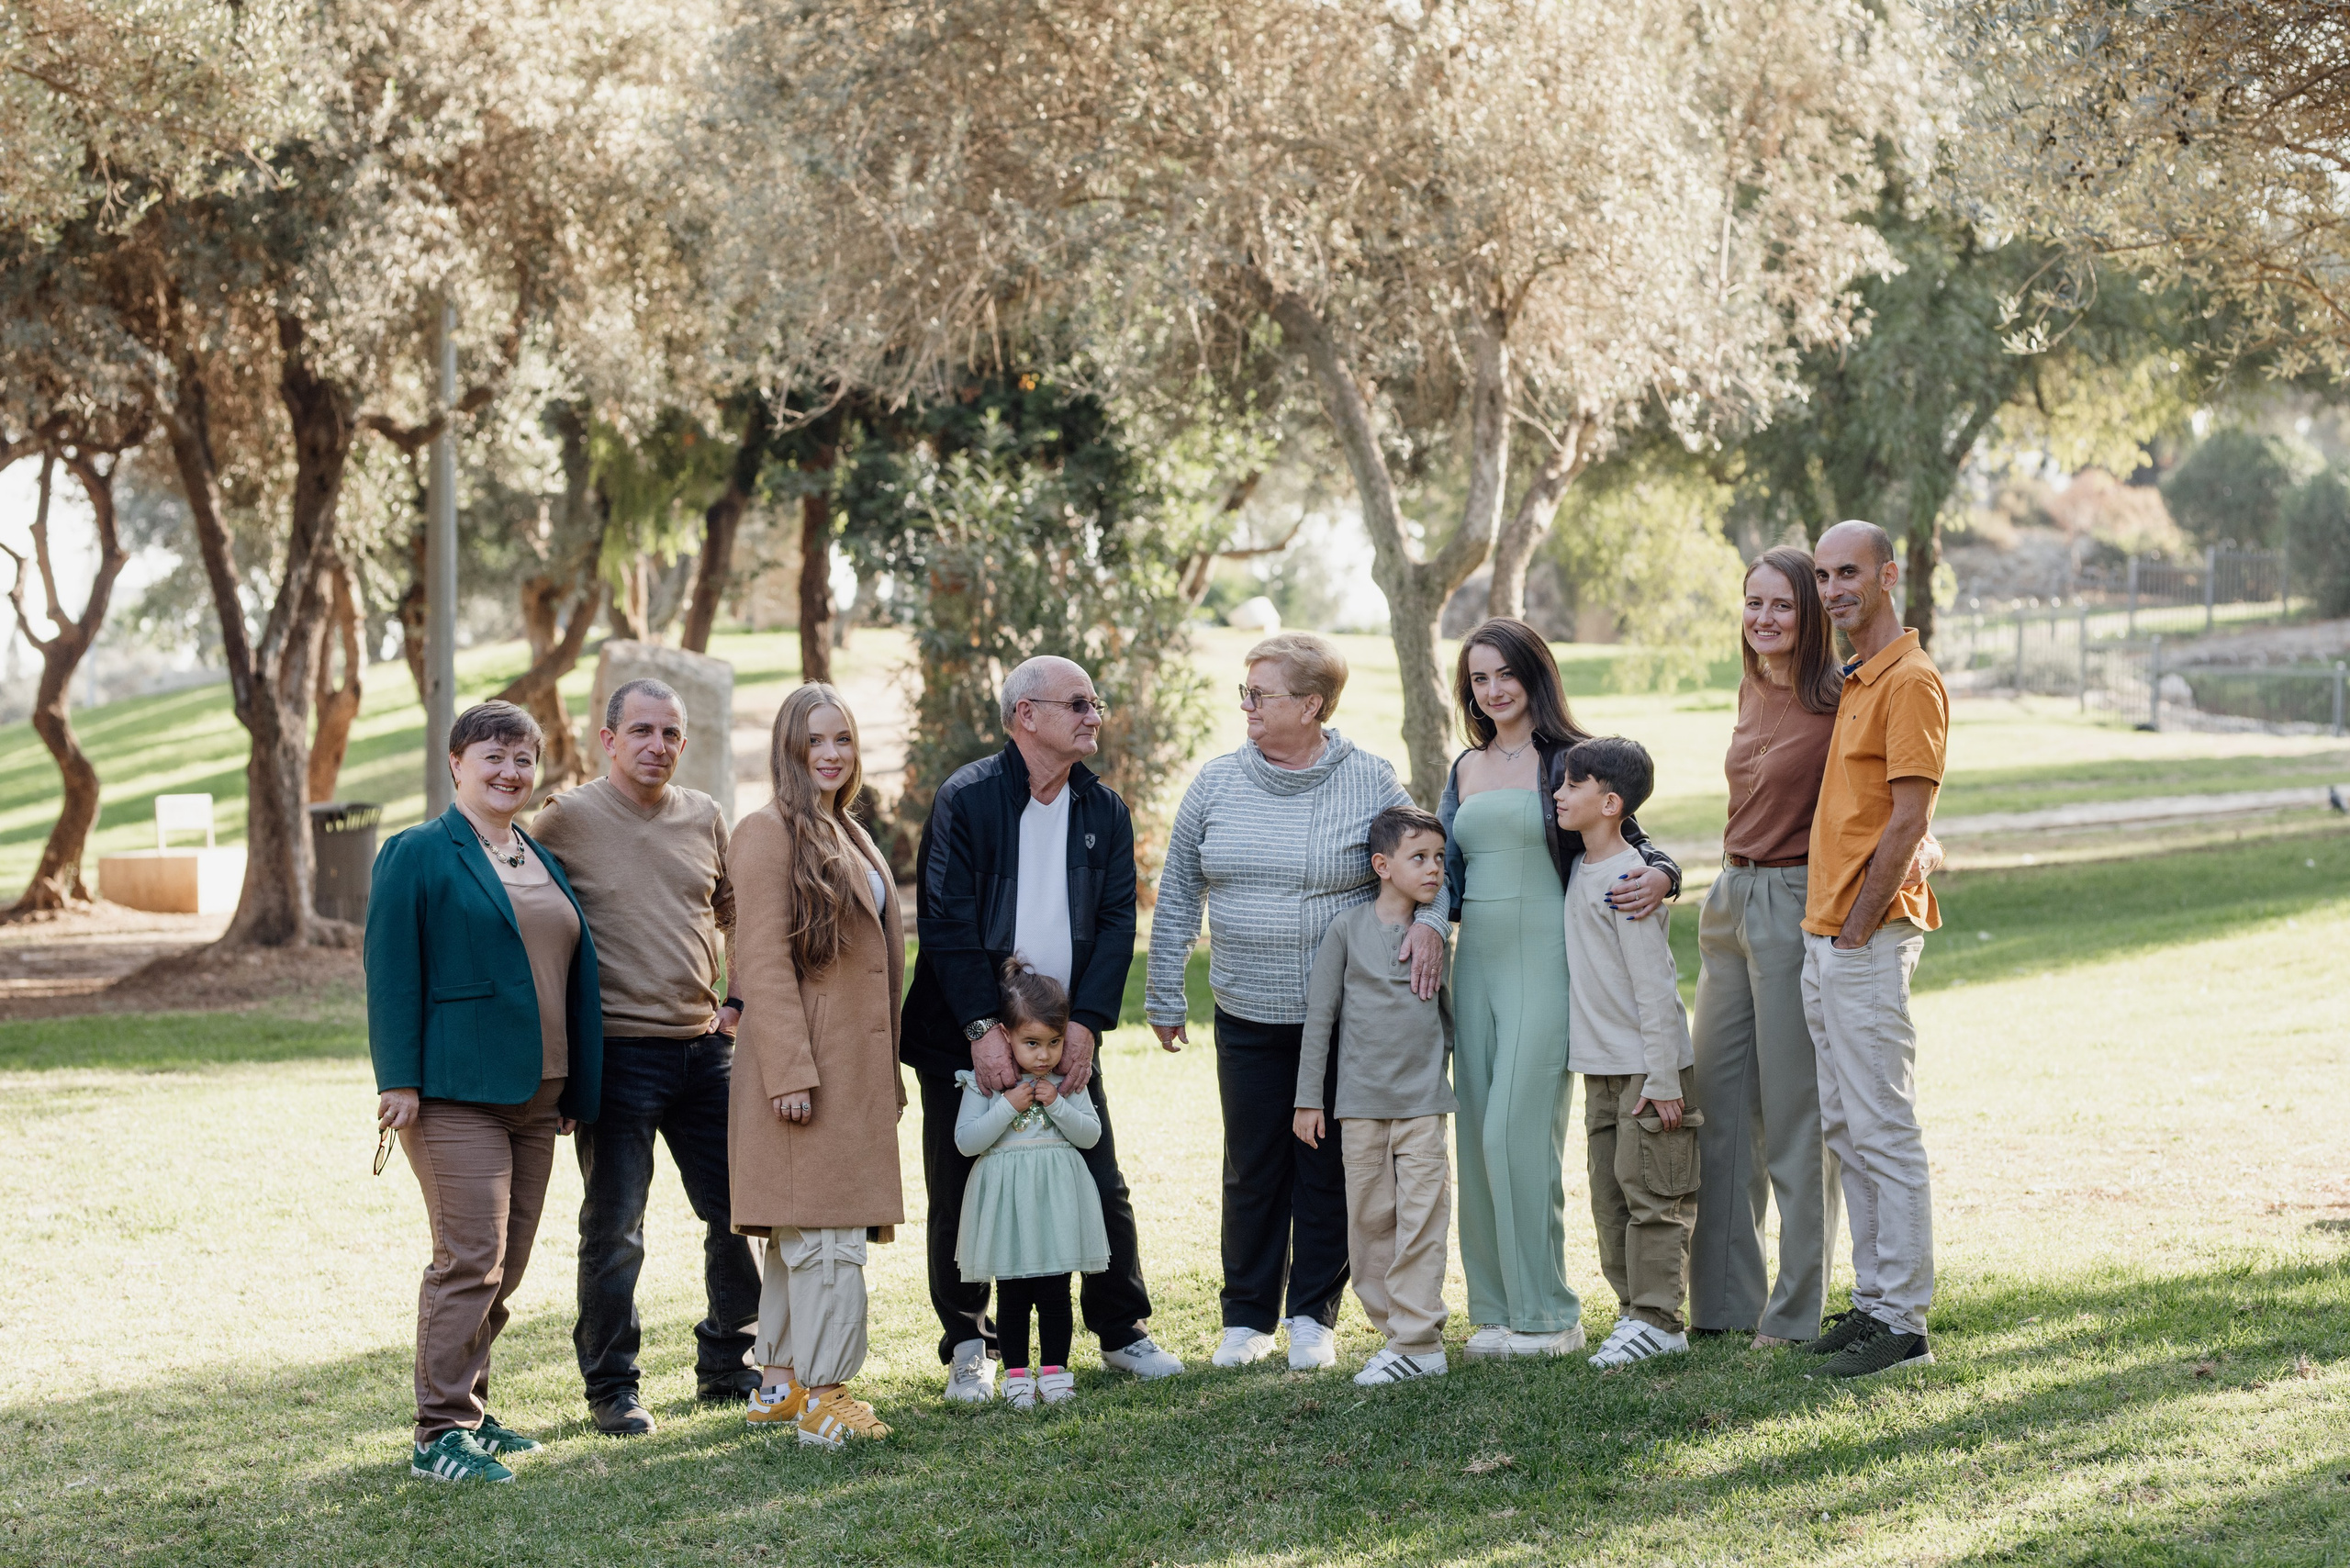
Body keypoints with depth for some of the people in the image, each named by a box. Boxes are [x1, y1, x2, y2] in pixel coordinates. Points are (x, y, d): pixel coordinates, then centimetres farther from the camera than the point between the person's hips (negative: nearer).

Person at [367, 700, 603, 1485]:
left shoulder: (542, 861, 18)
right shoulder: (418, 854, -3)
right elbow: (391, 972, -9)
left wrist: (572, 1090, 17)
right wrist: (399, 1082, -15)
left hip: (533, 1093, 7)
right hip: (455, 1091, -7)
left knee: (507, 1264, 10)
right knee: (471, 1260, -11)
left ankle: (468, 1409, 21)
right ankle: (440, 1434, -7)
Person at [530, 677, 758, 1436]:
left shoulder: (704, 817, 9)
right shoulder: (566, 818, -5)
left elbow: (738, 916, 22)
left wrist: (737, 999, 12)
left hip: (704, 1049, 5)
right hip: (618, 1053, -5)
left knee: (740, 1214, 9)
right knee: (613, 1229, 1)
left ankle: (725, 1366, 25)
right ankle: (611, 1387, 13)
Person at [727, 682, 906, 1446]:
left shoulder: (847, 837, 19)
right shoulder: (769, 832, -9)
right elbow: (764, 961, -15)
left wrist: (885, 1069, 18)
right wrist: (790, 1070, -21)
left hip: (854, 1068, 9)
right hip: (805, 1064, -9)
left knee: (800, 1234, 12)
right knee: (826, 1232, -11)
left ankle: (779, 1383, 17)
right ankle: (822, 1394, -9)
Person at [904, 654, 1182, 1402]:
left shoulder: (1105, 810, 5)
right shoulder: (965, 799, -8)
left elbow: (1117, 921, 1)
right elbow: (946, 920, -12)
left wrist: (1084, 1025, -10)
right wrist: (983, 1029, -18)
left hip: (1066, 1038, 3)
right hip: (966, 1039, -3)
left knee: (1103, 1190, 4)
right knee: (961, 1198, 4)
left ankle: (1122, 1332, 19)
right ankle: (968, 1347, 17)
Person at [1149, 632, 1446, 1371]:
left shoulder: (1370, 782, -4)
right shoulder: (1216, 784, 3)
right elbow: (1177, 895, 9)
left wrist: (1429, 922, -19)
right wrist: (1164, 997, 9)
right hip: (1246, 1014, 2)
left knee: (1327, 1167, 6)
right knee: (1252, 1169, 6)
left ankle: (1313, 1317, 18)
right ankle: (1247, 1317, 17)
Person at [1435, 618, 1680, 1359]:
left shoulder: (1572, 759, -2)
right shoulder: (1466, 770, 15)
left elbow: (1631, 839, 0)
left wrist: (1659, 875, -22)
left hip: (1544, 964, -6)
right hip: (1477, 963, 6)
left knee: (1519, 1131, -12)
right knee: (1478, 1136, 5)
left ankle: (1546, 1314, -4)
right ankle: (1496, 1310, 13)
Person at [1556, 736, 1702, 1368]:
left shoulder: (1629, 879, -17)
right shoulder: (1581, 871, 11)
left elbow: (1655, 987, -19)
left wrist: (1662, 1081, -19)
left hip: (1647, 1067, -9)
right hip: (1602, 1067, 9)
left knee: (1651, 1196, -3)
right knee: (1610, 1197, 11)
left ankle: (1657, 1319, 2)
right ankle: (1633, 1309, 18)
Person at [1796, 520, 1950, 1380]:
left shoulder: (1910, 682, -12)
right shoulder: (1851, 682, 18)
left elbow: (1907, 823, -17)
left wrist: (1858, 928, -15)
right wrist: (1825, 933, 15)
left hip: (1870, 939, -10)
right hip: (1823, 939, 10)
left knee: (1884, 1130, -7)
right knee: (1844, 1129, 12)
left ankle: (1904, 1322, -4)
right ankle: (1874, 1300, 19)